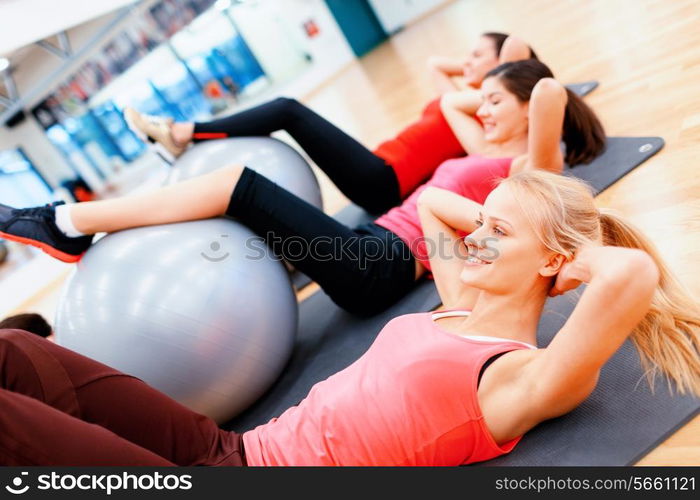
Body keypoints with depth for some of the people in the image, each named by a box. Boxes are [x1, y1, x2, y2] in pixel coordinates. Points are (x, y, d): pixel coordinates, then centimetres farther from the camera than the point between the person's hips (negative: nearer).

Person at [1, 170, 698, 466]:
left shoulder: (524, 378, -15)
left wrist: (572, 254, -12)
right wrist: (492, 220, 12)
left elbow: (634, 272, -32)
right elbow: (431, 199, 24)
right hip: (231, 447, 8)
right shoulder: (458, 307, 10)